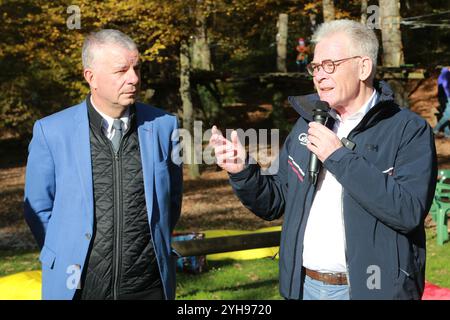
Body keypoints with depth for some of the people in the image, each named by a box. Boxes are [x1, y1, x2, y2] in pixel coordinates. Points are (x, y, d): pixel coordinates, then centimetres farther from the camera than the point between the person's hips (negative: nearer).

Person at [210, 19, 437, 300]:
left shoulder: (410, 130, -9)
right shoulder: (308, 122, 7)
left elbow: (409, 211, -23)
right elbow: (273, 203, 10)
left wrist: (339, 157, -21)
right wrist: (243, 171, -9)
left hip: (371, 288, -4)